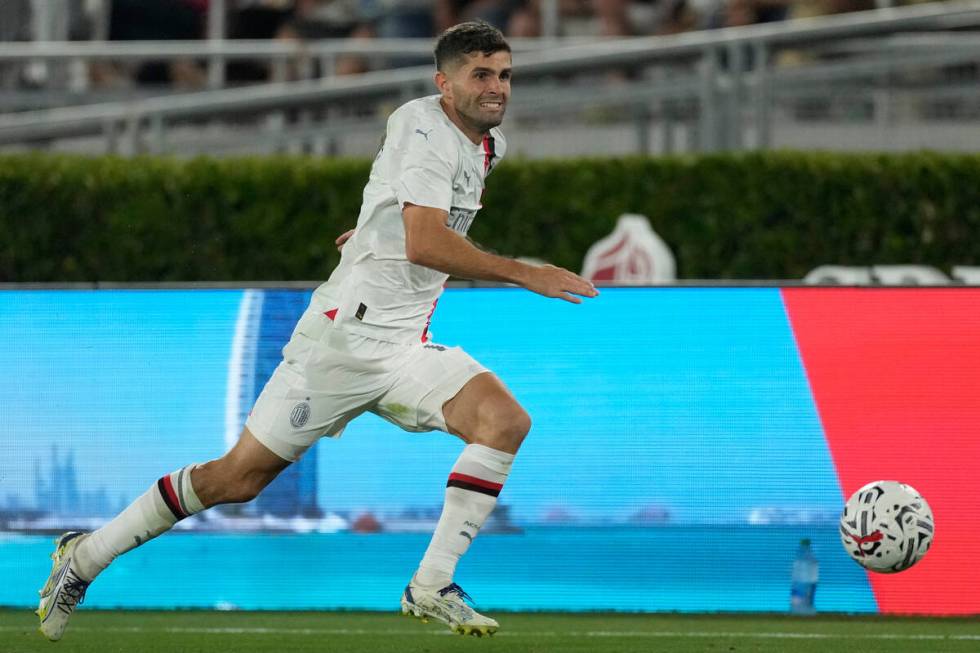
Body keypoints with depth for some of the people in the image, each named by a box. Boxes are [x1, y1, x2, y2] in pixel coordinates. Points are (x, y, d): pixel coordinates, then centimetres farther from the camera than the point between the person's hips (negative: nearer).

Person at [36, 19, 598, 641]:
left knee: (505, 420, -18)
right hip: (344, 331, -7)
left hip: (407, 346, 7)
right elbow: (424, 244, -28)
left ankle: (431, 587, -16)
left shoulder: (489, 145, 11)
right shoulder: (423, 127, -15)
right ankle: (87, 555, 13)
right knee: (238, 477, -3)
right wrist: (525, 274, -28)